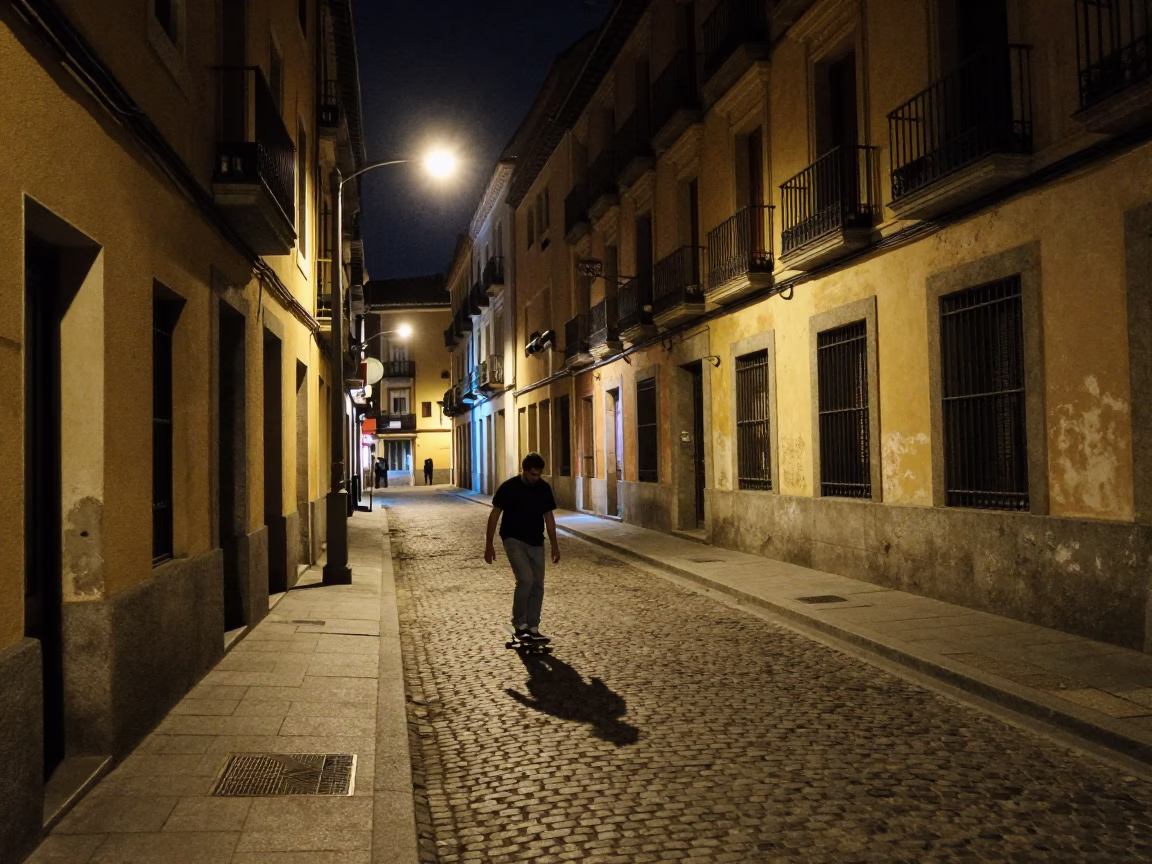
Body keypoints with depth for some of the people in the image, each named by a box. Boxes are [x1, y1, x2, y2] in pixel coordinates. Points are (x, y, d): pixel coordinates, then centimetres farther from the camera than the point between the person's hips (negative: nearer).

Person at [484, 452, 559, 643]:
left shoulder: (544, 488, 0)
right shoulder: (508, 487, -13)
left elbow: (548, 517, 9)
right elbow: (494, 515, -7)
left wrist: (554, 545, 8)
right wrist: (489, 545, -9)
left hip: (536, 543, 5)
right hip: (514, 540, -5)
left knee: (537, 584, 3)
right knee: (525, 579, -20)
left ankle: (533, 628, 14)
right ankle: (519, 624, -4)